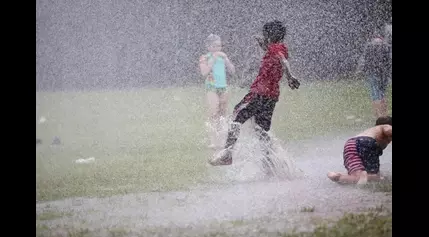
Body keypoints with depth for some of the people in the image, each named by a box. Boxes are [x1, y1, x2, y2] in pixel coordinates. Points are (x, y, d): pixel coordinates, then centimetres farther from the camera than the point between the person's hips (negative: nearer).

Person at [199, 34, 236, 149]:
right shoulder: (205, 58, 0)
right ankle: (212, 141, -22)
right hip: (212, 87, -5)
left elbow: (233, 71, 6)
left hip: (223, 87, 5)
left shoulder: (223, 57, 11)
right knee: (214, 113, -17)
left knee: (222, 115, 6)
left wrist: (225, 58, -4)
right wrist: (213, 60, -15)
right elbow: (204, 73, -14)